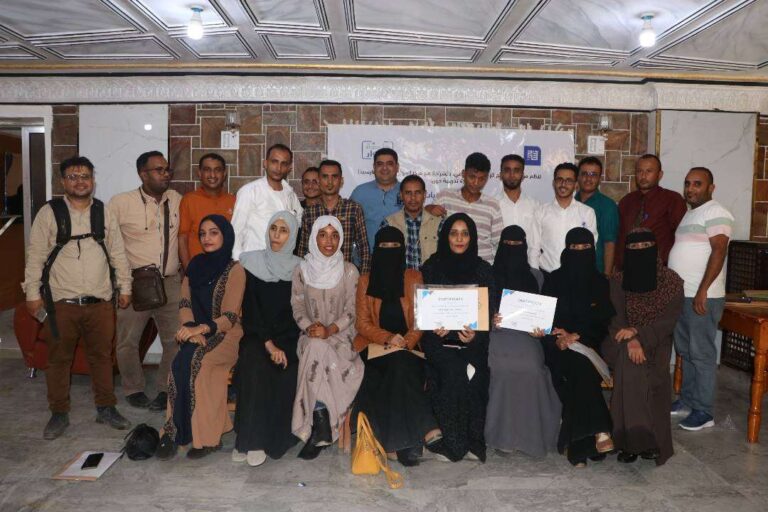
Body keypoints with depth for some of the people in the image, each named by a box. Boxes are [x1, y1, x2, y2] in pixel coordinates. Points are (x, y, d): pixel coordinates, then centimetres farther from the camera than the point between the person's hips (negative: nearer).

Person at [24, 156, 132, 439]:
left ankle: (106, 408, 25)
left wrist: (124, 287, 9)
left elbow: (117, 253, 10)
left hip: (100, 302, 2)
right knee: (58, 360, 8)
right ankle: (59, 413, 24)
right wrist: (32, 293, -5)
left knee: (102, 356, 11)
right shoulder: (49, 213, -2)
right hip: (61, 302, -2)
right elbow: (35, 255, -2)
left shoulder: (104, 213, 6)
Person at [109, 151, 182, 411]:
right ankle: (134, 389, 28)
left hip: (170, 282, 3)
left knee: (175, 339, 7)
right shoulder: (121, 202, -6)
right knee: (128, 341, 7)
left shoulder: (176, 199, 4)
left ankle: (166, 390, 24)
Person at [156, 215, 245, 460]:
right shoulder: (195, 265, 12)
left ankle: (204, 436, -20)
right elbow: (185, 303, 6)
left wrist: (201, 328, -26)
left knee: (193, 362, -30)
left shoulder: (234, 270, -5)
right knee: (186, 363, -28)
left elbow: (230, 317, -10)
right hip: (196, 333, 4)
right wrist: (190, 329, -13)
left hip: (224, 335, -4)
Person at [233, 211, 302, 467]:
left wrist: (280, 345, -11)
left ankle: (273, 438, -15)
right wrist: (268, 342, -16)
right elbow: (250, 308, -4)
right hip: (256, 335, -1)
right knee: (255, 363, -32)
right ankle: (251, 439, -26)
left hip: (288, 338, 1)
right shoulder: (251, 262, 4)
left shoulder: (299, 268, 6)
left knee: (286, 373, -29)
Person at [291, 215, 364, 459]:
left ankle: (316, 428, -20)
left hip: (341, 334, -1)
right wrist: (310, 327, -15)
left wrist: (330, 330, -18)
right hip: (311, 335, 1)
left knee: (318, 352, -31)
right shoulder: (302, 270, 6)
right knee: (317, 351, -32)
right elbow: (297, 307, 5)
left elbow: (351, 311, -3)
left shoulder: (349, 271, 2)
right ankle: (322, 424, -23)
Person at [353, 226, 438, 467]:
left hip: (408, 347, 1)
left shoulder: (414, 278, 10)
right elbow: (362, 323, 3)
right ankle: (423, 430, -33)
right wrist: (387, 338, -16)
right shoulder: (366, 280, 11)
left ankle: (408, 442, -31)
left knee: (401, 366, -33)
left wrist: (406, 342, -15)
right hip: (374, 347, 0)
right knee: (400, 365, -33)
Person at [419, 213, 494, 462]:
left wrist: (475, 335, -16)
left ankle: (471, 440, -15)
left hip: (473, 339, 1)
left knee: (473, 372, -29)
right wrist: (434, 327, -15)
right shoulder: (432, 267, 8)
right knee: (454, 371, -30)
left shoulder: (483, 270, 10)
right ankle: (450, 441, -18)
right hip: (439, 337, -1)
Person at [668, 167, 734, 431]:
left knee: (702, 353, -3)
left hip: (702, 297, -9)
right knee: (685, 351, 15)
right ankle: (688, 399, 26)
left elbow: (718, 252, -19)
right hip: (681, 294, 9)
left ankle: (704, 411, 5)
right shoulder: (690, 214, 18)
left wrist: (702, 291, -25)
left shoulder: (715, 213, -10)